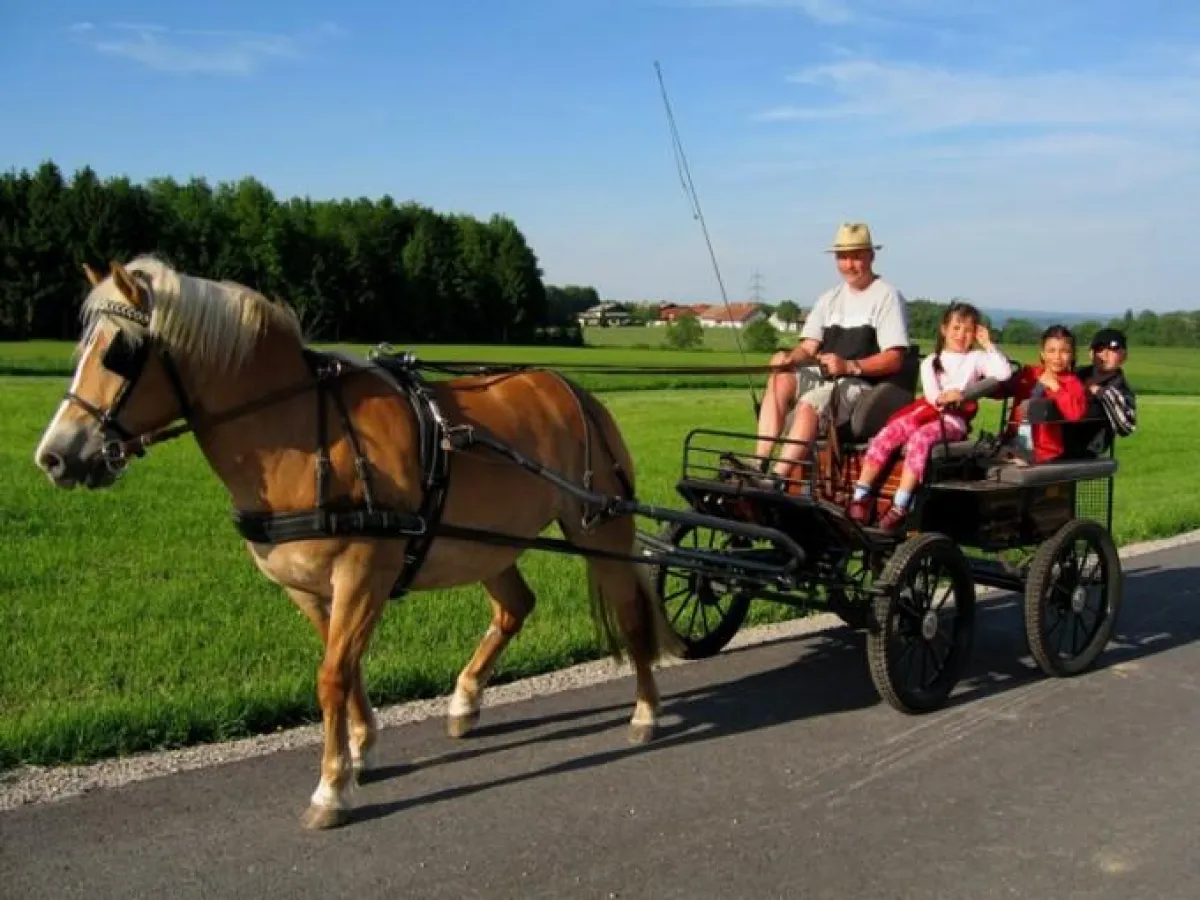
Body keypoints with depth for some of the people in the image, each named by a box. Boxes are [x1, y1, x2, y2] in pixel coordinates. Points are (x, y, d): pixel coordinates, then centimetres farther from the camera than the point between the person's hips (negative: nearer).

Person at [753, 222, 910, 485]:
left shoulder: (886, 296, -1)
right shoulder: (830, 298, 20)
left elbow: (894, 360, -10)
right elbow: (808, 348, 11)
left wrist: (850, 366, -23)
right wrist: (790, 356, -12)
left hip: (863, 385, -7)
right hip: (822, 377, 7)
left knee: (810, 402, -33)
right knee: (780, 380, -20)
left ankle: (778, 478, -40)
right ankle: (758, 465, -28)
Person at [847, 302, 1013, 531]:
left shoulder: (976, 359, 15)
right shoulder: (931, 362, 20)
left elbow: (1004, 373, -3)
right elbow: (931, 394, 2)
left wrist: (988, 345, 1)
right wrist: (942, 398, -21)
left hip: (953, 420, -3)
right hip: (926, 411, 3)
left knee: (920, 438, -35)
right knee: (887, 434, -26)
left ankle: (900, 506, -38)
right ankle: (861, 496, -28)